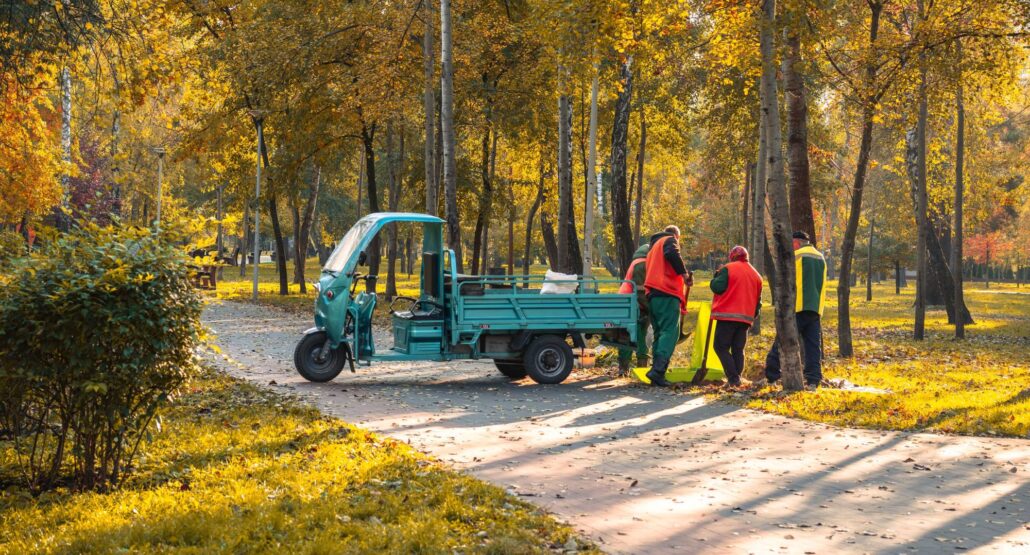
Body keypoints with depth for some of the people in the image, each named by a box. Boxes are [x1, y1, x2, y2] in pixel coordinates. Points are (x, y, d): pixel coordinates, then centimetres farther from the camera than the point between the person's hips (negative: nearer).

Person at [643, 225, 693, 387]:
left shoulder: (653, 246, 30)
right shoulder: (670, 240, 4)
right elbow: (672, 254, -19)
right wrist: (684, 274, -11)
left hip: (652, 294, 8)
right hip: (667, 294, -8)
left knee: (659, 333, 10)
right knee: (670, 332, -14)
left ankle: (657, 373, 4)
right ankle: (658, 369, -29)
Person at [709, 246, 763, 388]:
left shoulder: (728, 269, -4)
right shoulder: (756, 274, 17)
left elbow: (718, 287, -13)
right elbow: (758, 300, 19)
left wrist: (715, 278, 8)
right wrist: (753, 315, 27)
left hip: (727, 316, -6)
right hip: (746, 318, 6)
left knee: (721, 346, -1)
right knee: (738, 349, 12)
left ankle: (733, 377, -12)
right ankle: (737, 378, 5)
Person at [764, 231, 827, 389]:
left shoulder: (797, 256, -5)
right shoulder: (821, 259, 18)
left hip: (798, 308, -6)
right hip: (816, 309, 6)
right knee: (813, 345, 4)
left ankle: (771, 376, -4)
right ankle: (813, 380, -2)